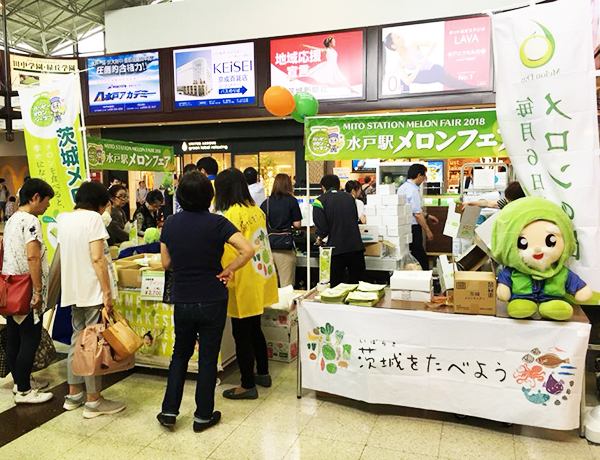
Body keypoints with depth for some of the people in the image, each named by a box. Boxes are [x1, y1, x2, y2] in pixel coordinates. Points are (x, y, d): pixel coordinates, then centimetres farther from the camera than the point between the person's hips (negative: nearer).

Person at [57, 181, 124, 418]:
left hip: (73, 290, 8)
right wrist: (107, 292, -17)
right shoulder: (93, 218, -13)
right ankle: (93, 401, 8)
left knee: (78, 338, 17)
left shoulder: (64, 218, 11)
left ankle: (74, 394, 26)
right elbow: (97, 258, -20)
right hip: (93, 290, -8)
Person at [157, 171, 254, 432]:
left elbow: (166, 263, 5)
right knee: (208, 357, 9)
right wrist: (228, 271, -10)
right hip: (212, 301, -3)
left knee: (180, 353, 21)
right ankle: (203, 415, 21)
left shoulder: (170, 224, -1)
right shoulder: (216, 223, -13)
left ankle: (169, 410, 23)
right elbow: (247, 250, -23)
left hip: (182, 301, 3)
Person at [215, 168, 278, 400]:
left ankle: (248, 385, 17)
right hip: (260, 283, 8)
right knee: (254, 329, 22)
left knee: (242, 335, 5)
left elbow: (230, 254, -21)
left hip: (244, 286, -8)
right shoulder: (256, 210, 5)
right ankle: (263, 373, 36)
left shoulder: (232, 214, -18)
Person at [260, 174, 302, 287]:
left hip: (267, 244, 4)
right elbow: (297, 225, -2)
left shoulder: (266, 202, 5)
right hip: (285, 246, -4)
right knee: (286, 285, 1)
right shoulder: (291, 201, -2)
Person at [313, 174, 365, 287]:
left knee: (335, 287, 6)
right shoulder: (350, 197, 11)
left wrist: (320, 238, 11)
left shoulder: (320, 201, -3)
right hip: (356, 247, 4)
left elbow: (322, 227, -10)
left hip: (336, 249, -4)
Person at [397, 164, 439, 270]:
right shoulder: (413, 190, -16)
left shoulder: (403, 187, 13)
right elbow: (417, 214, -17)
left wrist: (427, 216, 26)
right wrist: (427, 230, -9)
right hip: (413, 228, -10)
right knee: (421, 260, -6)